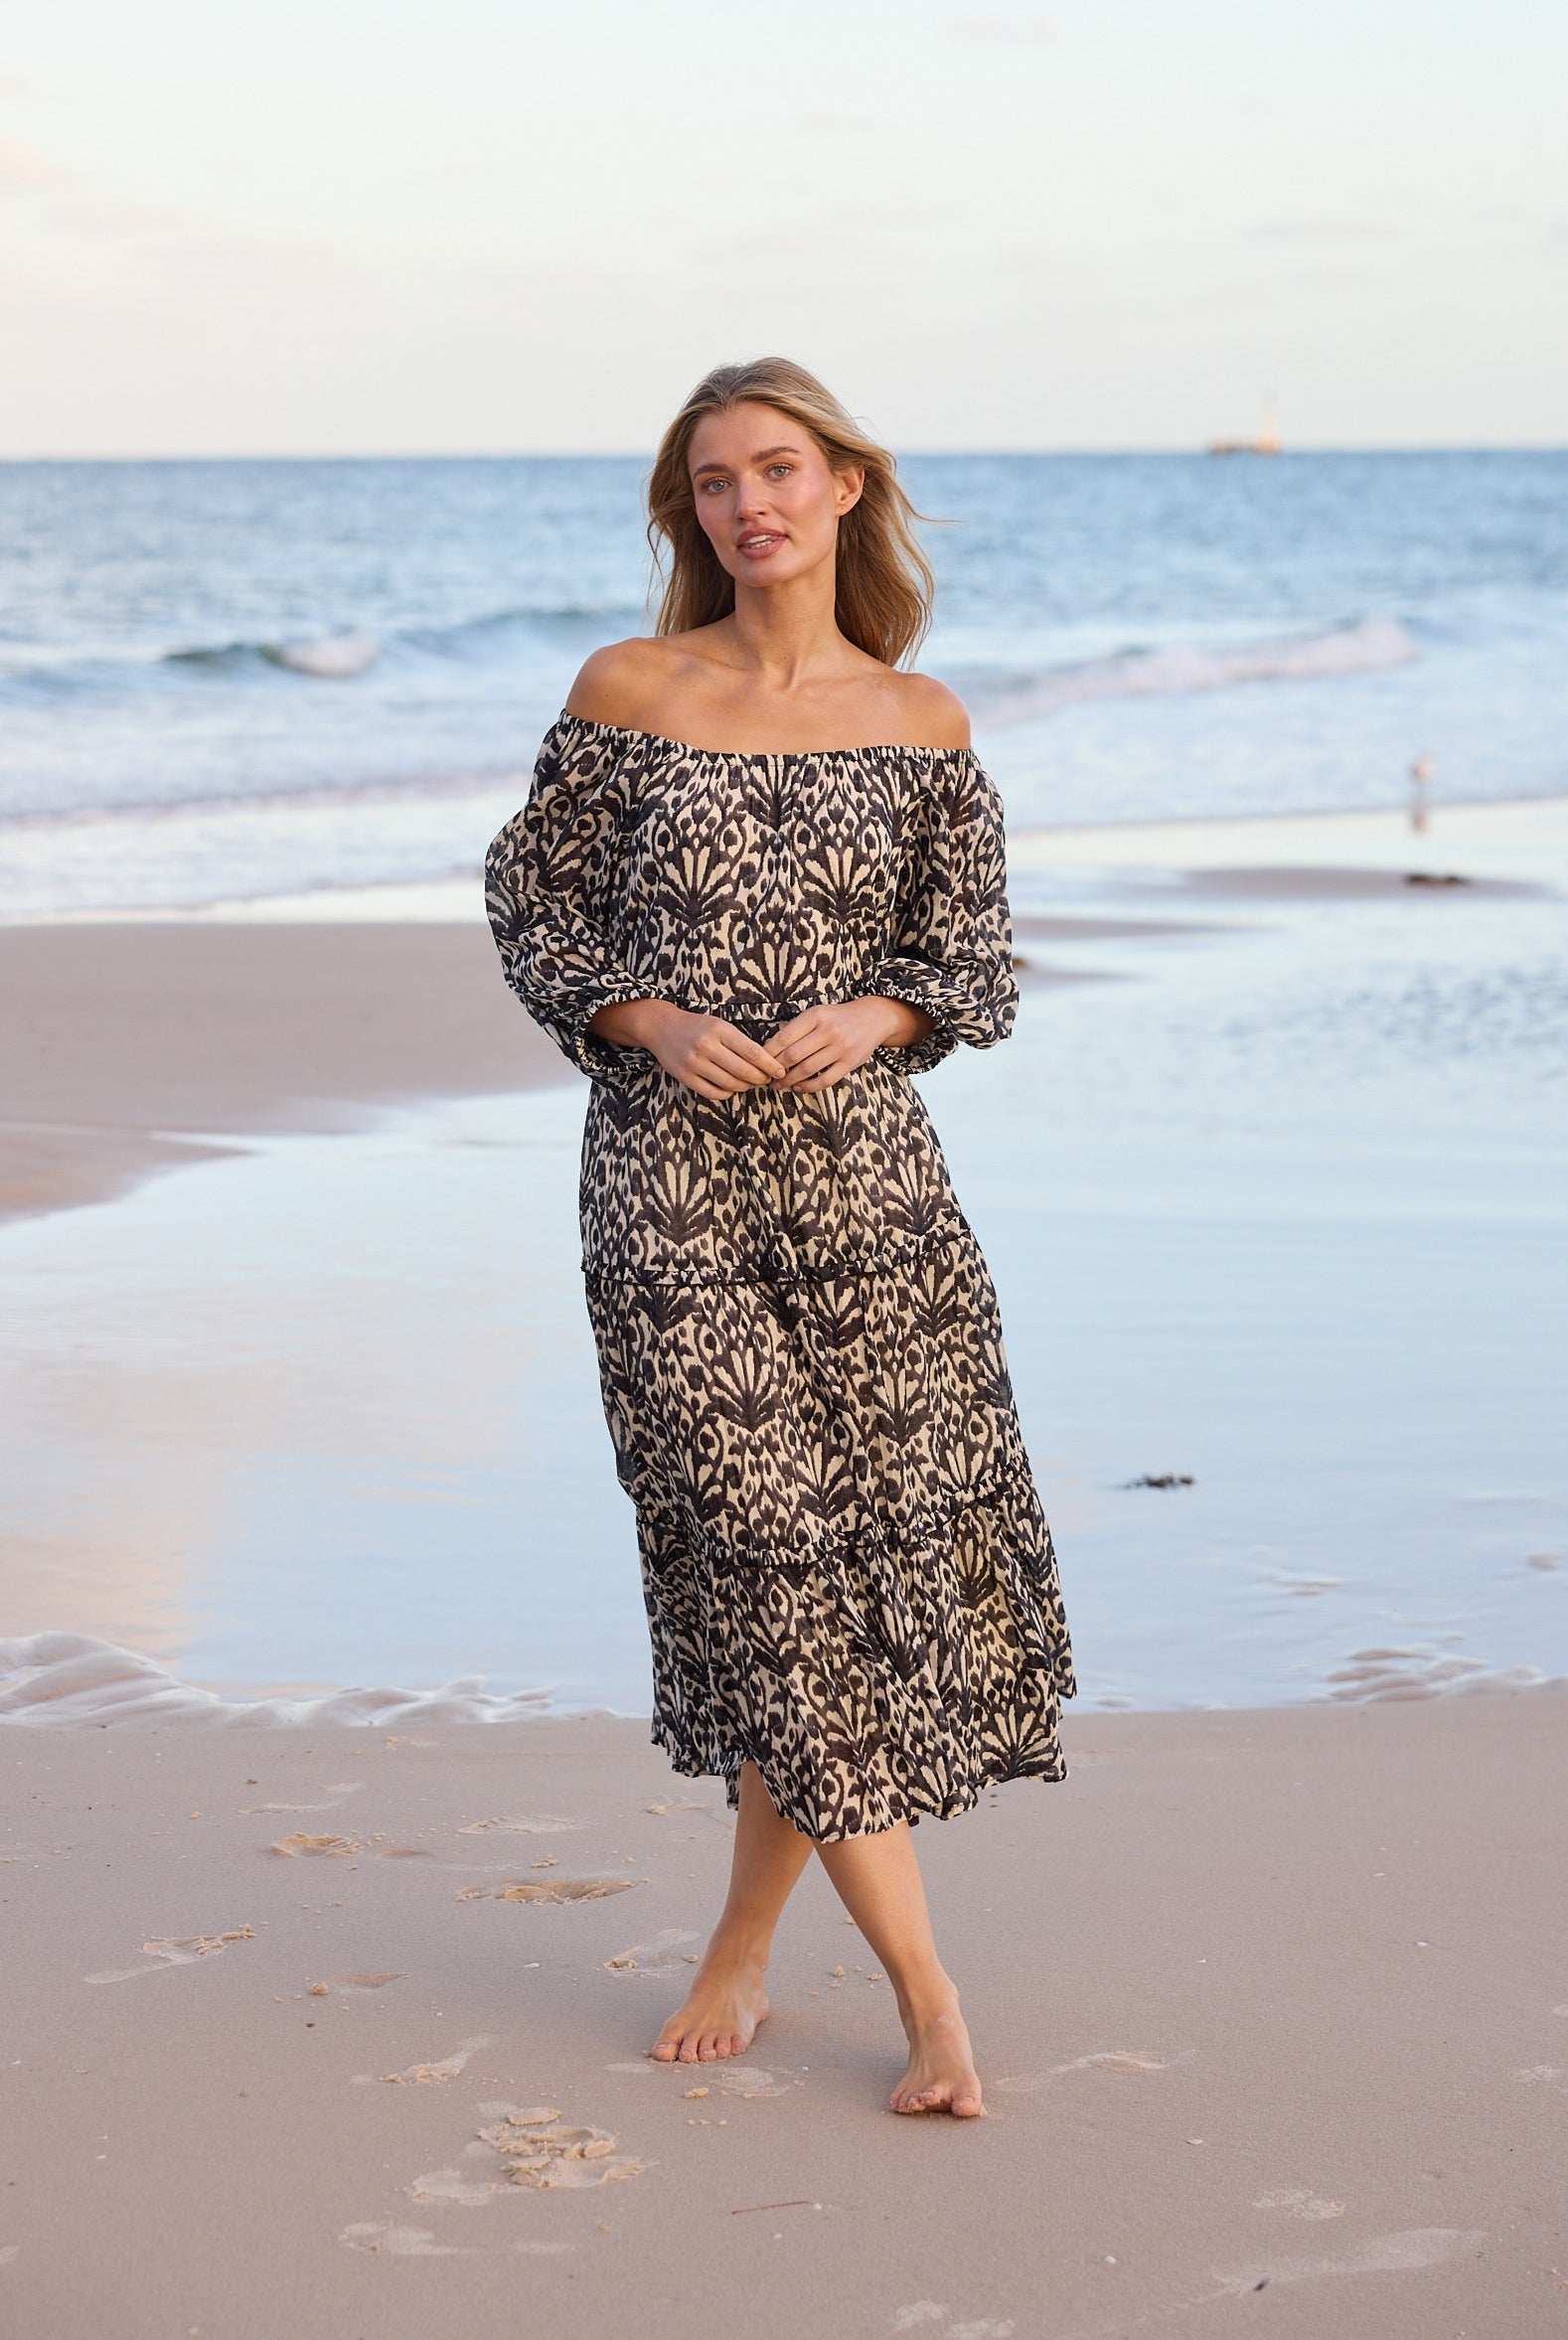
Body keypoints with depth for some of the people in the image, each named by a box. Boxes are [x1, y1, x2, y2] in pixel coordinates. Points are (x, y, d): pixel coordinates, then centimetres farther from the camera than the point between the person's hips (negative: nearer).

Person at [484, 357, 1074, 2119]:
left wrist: (870, 1017, -12)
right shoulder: (627, 693, 3)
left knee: (884, 1533, 0)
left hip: (861, 1167, 2)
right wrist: (651, 1023, -9)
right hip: (668, 1178, -2)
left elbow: (976, 962, 8)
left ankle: (746, 1941, 21)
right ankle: (928, 1996, -2)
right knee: (766, 1543, -7)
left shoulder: (919, 722, 6)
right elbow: (532, 899, 7)